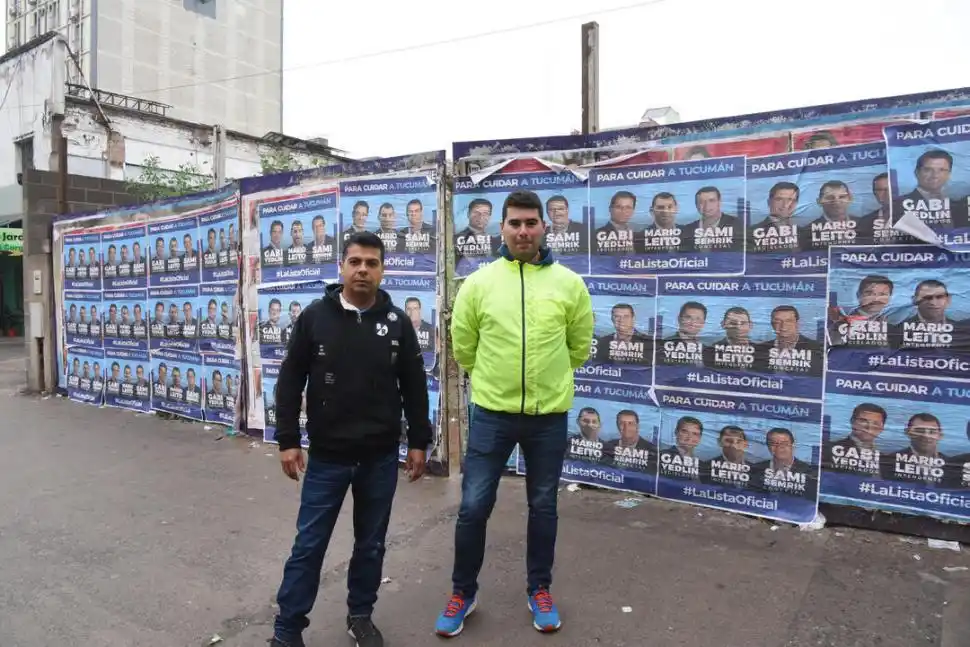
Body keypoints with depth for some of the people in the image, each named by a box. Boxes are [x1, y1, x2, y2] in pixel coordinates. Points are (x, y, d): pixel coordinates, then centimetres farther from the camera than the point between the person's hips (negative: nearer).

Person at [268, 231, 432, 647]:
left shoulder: (396, 322, 0)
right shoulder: (314, 317, -3)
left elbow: (414, 387, 4)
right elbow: (289, 382, 0)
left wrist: (418, 442, 3)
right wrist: (287, 440, -3)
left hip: (381, 457, 2)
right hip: (327, 456, -1)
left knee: (371, 543, 14)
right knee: (309, 544, 7)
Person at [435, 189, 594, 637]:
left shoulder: (569, 284, -3)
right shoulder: (478, 283, -5)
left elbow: (580, 346, 9)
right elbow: (462, 347, 7)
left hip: (549, 415, 1)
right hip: (491, 413, 0)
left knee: (543, 506, 14)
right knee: (474, 506, 5)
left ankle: (539, 590, 35)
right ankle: (463, 592, 28)